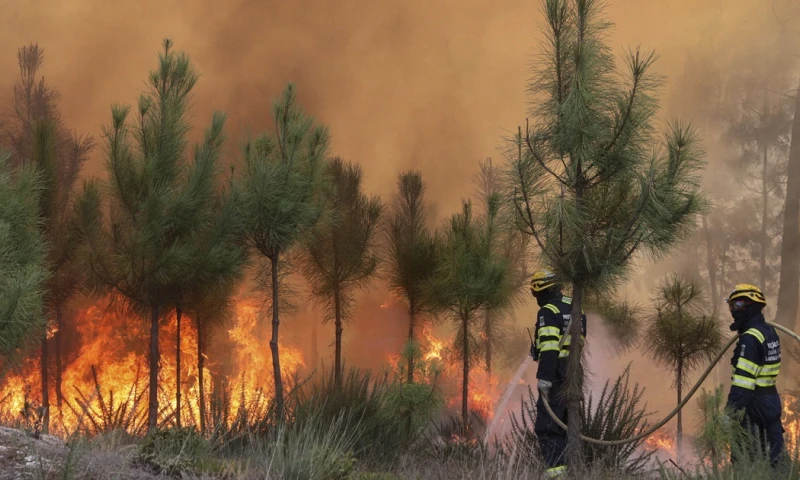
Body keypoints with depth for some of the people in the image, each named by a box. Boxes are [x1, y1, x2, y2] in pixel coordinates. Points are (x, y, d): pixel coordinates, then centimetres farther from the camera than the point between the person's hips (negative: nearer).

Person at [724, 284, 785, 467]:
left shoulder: (750, 339, -18)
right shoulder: (770, 332, 11)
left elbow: (742, 381, -24)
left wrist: (731, 412, -25)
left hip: (755, 403, -9)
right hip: (772, 399, 9)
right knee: (774, 454, 13)